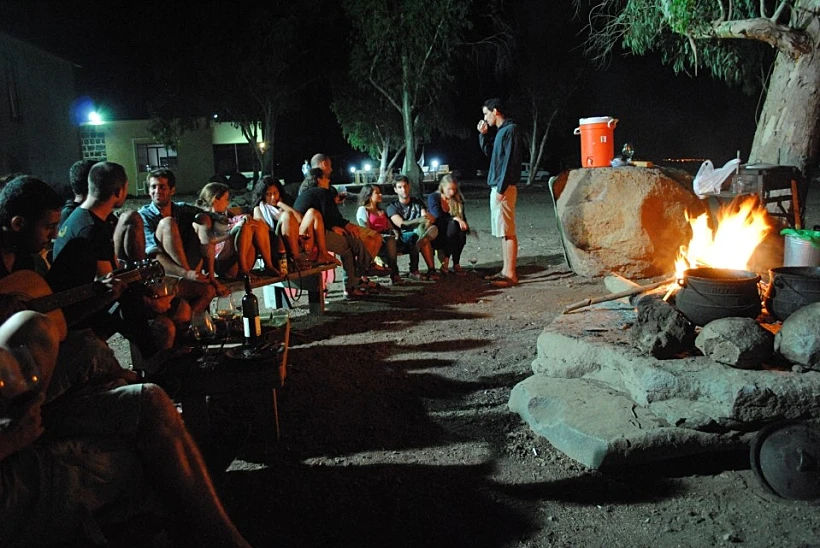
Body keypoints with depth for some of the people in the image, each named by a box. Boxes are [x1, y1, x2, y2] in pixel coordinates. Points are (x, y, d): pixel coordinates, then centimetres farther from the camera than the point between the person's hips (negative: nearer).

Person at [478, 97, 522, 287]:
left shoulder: (510, 130, -11)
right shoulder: (500, 131, 17)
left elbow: (509, 161, -18)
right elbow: (489, 152, 28)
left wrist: (501, 188, -20)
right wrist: (483, 135, 15)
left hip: (504, 188, -10)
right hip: (497, 187, 10)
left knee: (507, 232, -8)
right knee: (502, 232, 10)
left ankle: (510, 274, -6)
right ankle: (506, 270, 15)